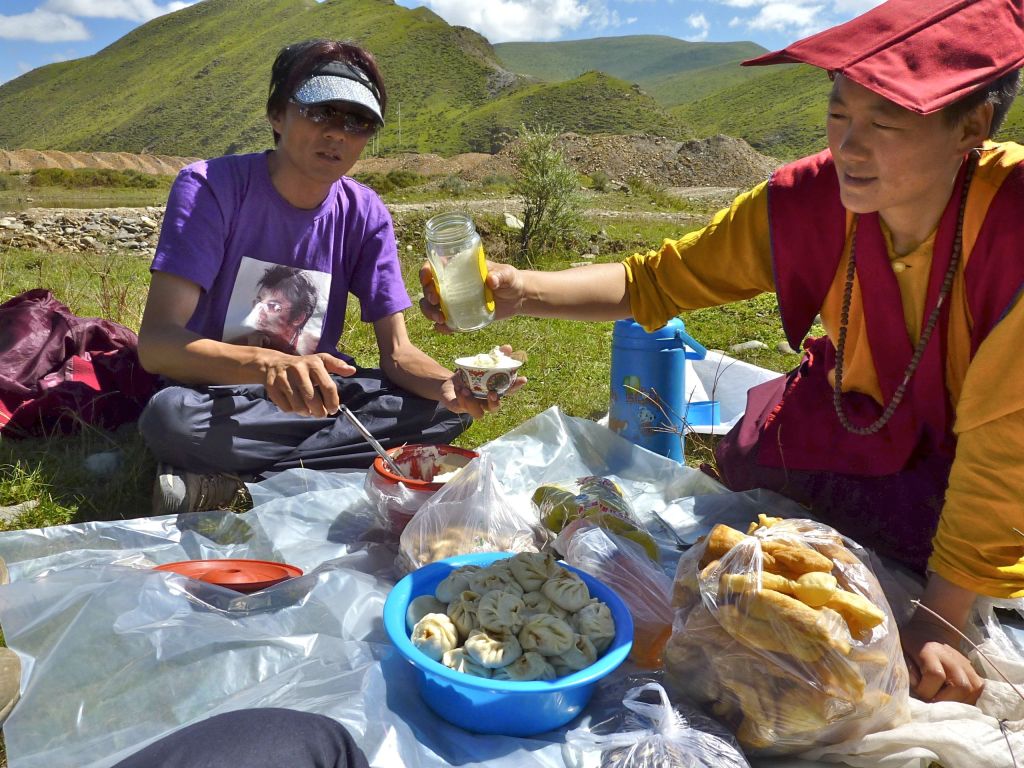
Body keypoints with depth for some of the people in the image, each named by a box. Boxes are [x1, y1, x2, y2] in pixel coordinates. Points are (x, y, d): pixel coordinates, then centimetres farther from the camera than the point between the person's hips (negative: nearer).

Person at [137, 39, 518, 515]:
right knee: (169, 415, -37)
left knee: (447, 408, -18)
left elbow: (397, 351, -8)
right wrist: (267, 364, -46)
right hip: (216, 392, -4)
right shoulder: (209, 187, -16)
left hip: (313, 392, 5)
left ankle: (238, 480, -18)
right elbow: (155, 342, -26)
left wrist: (452, 388, -31)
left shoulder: (365, 215, -5)